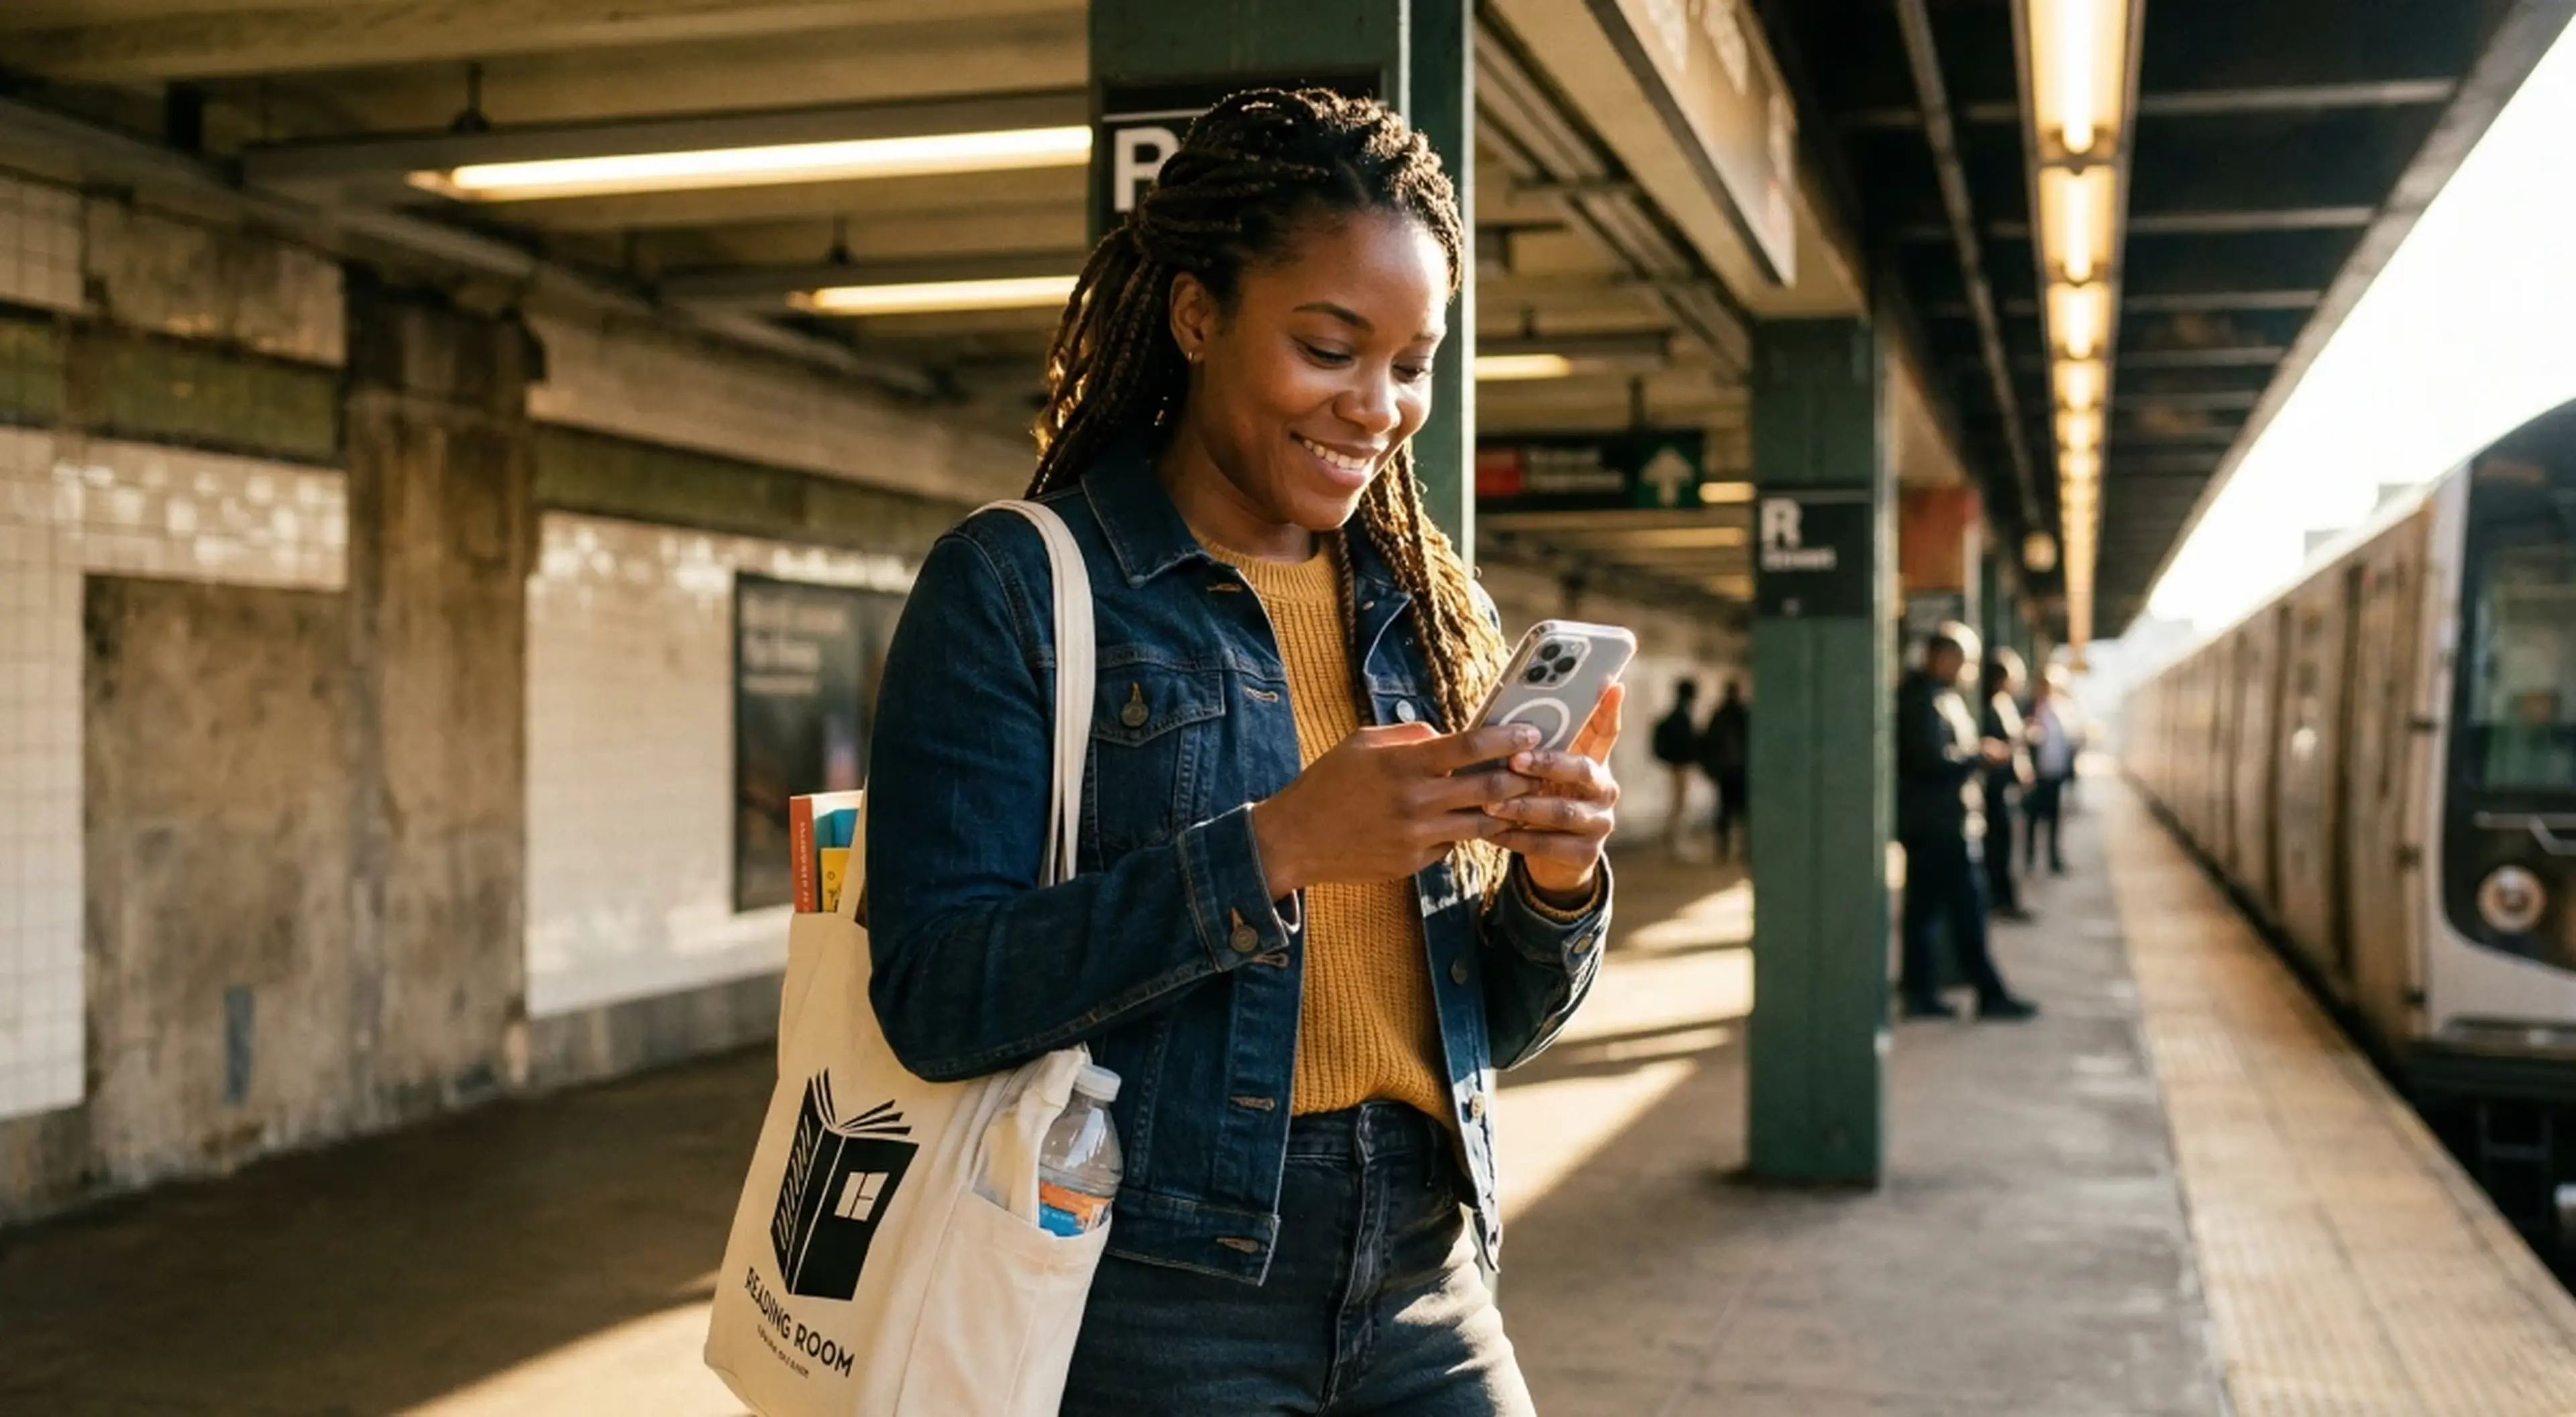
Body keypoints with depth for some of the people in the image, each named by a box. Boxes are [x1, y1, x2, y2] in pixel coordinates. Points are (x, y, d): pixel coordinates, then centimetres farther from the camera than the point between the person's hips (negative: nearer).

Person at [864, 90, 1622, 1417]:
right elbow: (934, 998, -16)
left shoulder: (1431, 608, 8)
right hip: (1148, 1303, -4)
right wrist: (1275, 848, -24)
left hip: (1425, 1293, 5)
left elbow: (1495, 1026, 12)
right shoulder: (1010, 588, -7)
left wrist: (1557, 882, -9)